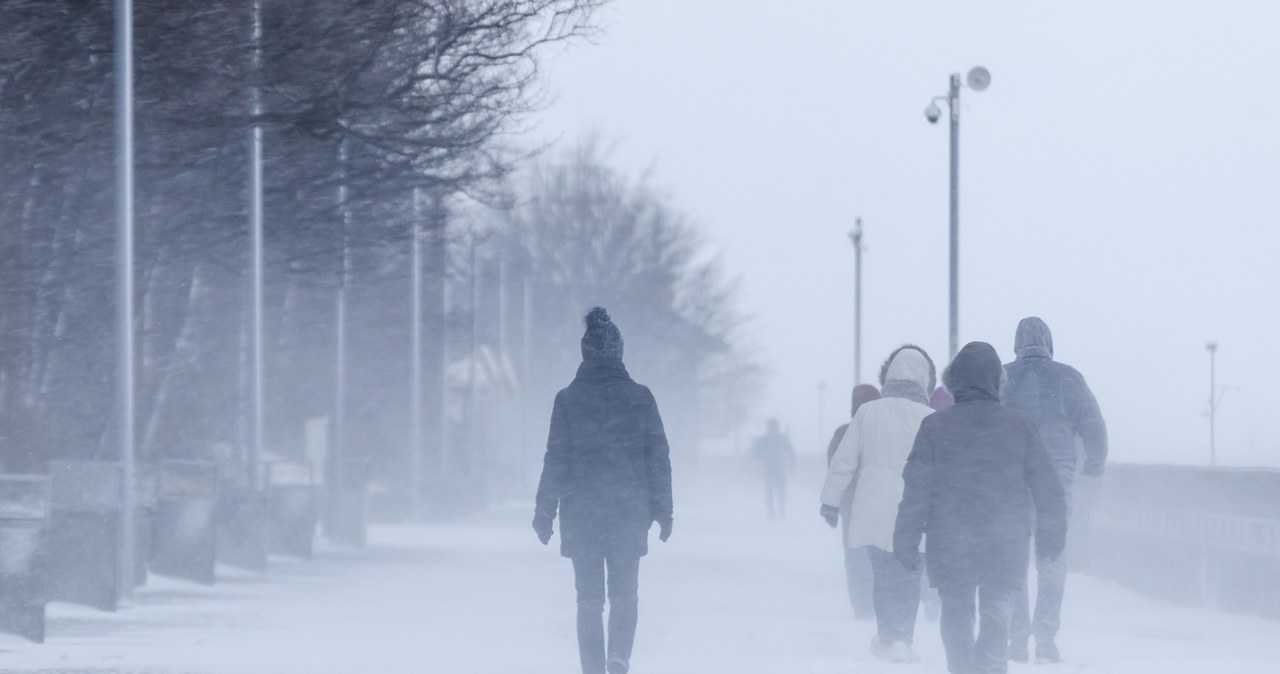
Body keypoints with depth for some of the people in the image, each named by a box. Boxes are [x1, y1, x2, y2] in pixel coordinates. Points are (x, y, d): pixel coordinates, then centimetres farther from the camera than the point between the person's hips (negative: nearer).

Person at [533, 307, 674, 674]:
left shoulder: (568, 400, -4)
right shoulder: (640, 397, -1)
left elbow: (556, 461, -4)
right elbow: (659, 458, 2)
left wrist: (545, 513, 3)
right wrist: (663, 511, 9)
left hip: (581, 516, -1)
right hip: (629, 514, 1)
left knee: (589, 598, 7)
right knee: (625, 594, 10)